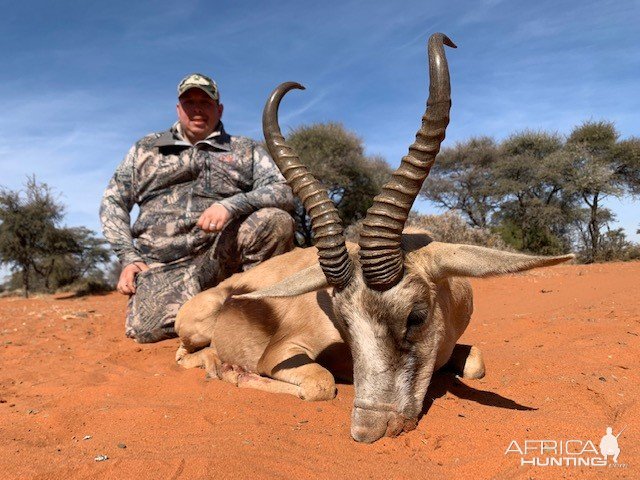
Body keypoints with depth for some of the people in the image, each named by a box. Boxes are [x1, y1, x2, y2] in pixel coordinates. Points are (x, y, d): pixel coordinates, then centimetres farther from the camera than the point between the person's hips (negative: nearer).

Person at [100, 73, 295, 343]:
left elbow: (284, 194, -2)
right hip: (162, 265, 2)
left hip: (223, 252, -1)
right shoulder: (146, 149, 19)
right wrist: (129, 257, 3)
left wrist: (231, 204, -19)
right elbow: (113, 203, 17)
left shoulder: (246, 151, 13)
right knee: (145, 327, -26)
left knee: (276, 220, -28)